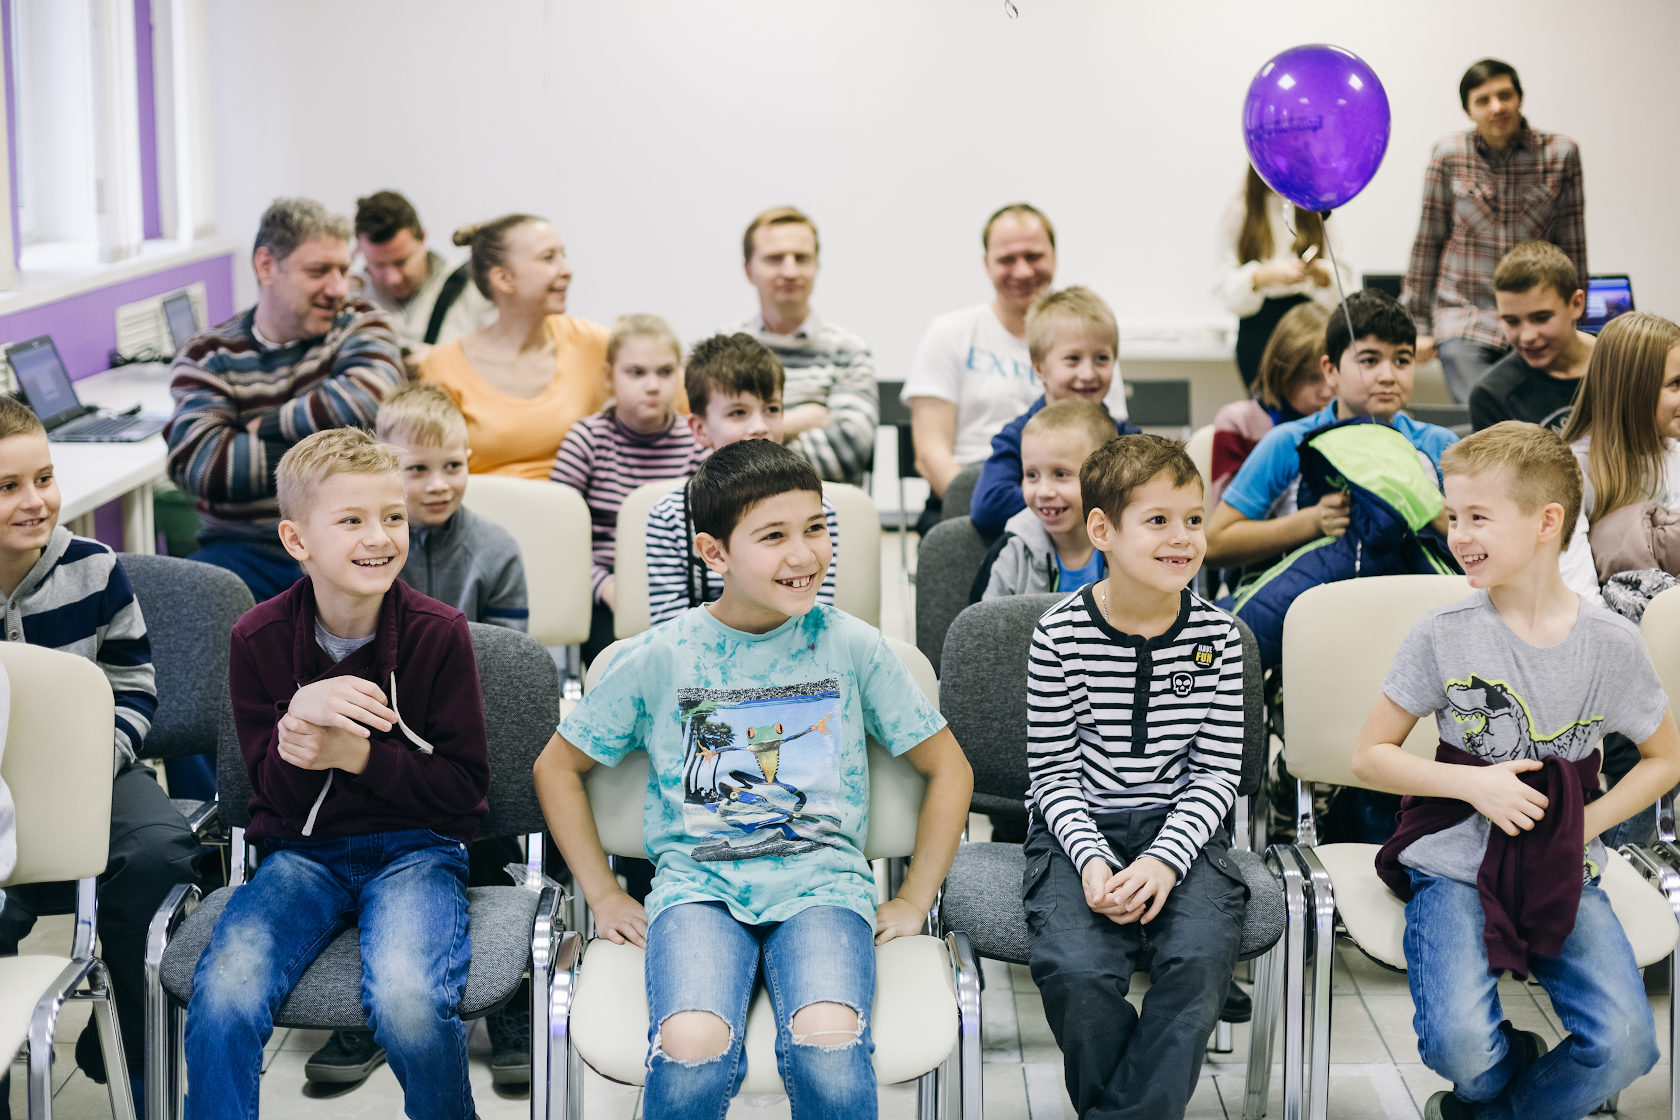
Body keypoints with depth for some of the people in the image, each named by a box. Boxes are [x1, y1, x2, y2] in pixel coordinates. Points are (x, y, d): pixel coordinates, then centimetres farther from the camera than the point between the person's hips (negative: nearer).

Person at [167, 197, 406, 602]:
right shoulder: (206, 357, 6)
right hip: (247, 550, 0)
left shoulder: (360, 327, 9)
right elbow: (200, 464, -12)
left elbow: (366, 402, -15)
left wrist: (262, 427, -7)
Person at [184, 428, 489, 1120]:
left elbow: (465, 786, -3)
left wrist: (355, 755, -17)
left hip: (416, 848, -2)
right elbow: (269, 788, 2)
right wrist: (300, 714, -20)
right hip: (300, 849, 2)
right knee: (224, 991, -30)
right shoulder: (258, 639, -1)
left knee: (409, 999, -31)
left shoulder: (438, 634, -5)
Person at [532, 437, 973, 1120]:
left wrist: (915, 899, 10)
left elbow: (948, 767, 15)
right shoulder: (660, 659, 3)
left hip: (821, 879, 0)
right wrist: (602, 894, 11)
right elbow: (557, 767, 16)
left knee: (830, 1052, -32)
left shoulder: (851, 647, 4)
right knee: (693, 1053, -32)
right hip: (698, 881, 0)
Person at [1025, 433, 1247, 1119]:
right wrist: (1091, 859, -18)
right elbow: (1053, 772, -2)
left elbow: (1217, 771, 2)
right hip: (1077, 829, -2)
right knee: (1078, 970, -28)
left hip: (1180, 827, 2)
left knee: (1199, 958, -27)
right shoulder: (1061, 638, -5)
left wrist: (1164, 859, -14)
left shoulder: (1215, 636, 1)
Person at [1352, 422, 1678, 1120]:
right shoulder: (1443, 636, -5)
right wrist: (1474, 783, -13)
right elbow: (1369, 756, 1)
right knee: (1461, 1045, -26)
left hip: (1565, 872, 2)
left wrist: (1585, 823, -4)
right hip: (1456, 869, -1)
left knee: (1624, 1047, -21)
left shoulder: (1611, 644, -2)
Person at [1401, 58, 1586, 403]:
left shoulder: (1560, 153, 2)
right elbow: (1428, 241, 7)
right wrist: (1418, 324, 8)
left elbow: (1571, 246, 7)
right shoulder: (1450, 155, 1)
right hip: (1465, 317, -1)